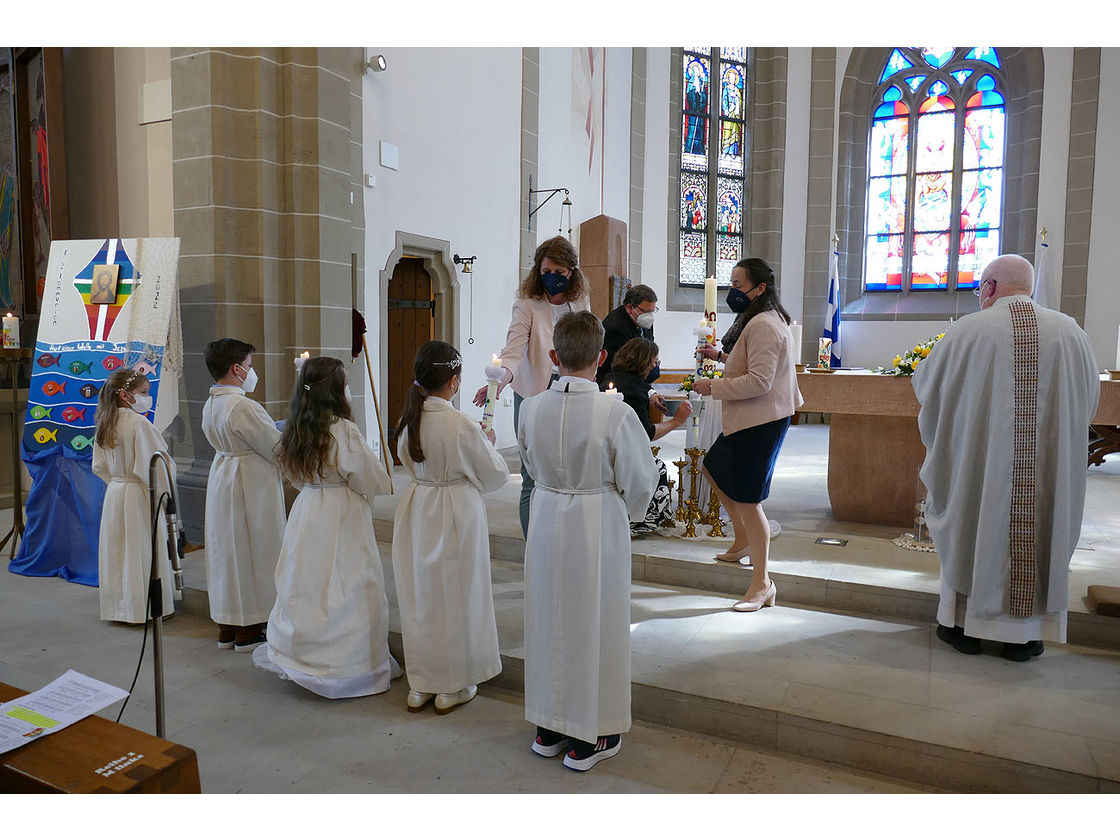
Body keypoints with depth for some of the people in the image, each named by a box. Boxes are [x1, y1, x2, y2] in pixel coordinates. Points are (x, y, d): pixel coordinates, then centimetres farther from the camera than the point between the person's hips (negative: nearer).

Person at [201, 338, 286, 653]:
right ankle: (248, 632, 11)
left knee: (225, 552, 15)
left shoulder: (210, 405, 7)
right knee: (252, 554, 2)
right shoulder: (243, 407, -22)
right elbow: (278, 448, -18)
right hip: (251, 487, -9)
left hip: (222, 479, 9)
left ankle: (227, 629, 26)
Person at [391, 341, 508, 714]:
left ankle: (420, 686, 30)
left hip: (417, 511, 6)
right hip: (457, 514, -6)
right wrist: (488, 444, 8)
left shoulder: (409, 419, -3)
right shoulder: (463, 425, -21)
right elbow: (495, 475, -10)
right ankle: (451, 688, 23)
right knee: (455, 598, 10)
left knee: (419, 596, 16)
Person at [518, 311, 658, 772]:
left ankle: (549, 727, 36)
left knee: (548, 620, 18)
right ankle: (588, 738, 27)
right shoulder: (616, 413, -20)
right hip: (599, 525, -4)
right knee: (594, 624, 12)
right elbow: (638, 483, -11)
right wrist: (630, 510, 10)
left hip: (547, 519, 4)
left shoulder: (531, 409, -8)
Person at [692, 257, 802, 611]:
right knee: (713, 468, 24)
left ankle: (762, 583, 6)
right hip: (749, 419, 12)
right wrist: (723, 356, 15)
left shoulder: (763, 325, -19)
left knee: (746, 500, -6)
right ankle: (743, 540, 36)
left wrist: (712, 387, -19)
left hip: (761, 422, -12)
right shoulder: (765, 320, 15)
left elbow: (759, 381, -26)